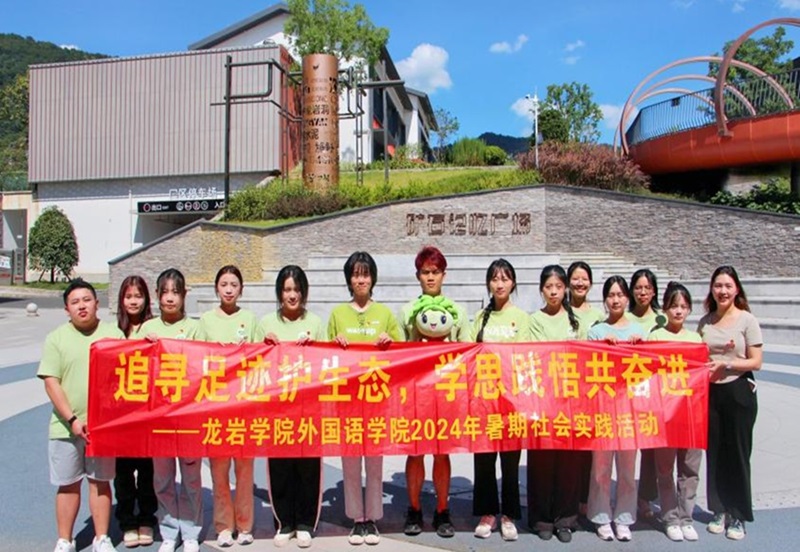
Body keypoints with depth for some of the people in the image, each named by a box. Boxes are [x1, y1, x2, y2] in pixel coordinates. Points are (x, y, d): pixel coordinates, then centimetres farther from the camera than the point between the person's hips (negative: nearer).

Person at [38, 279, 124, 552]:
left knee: (100, 481, 11)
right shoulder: (56, 338, 0)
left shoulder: (113, 334, 2)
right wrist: (72, 420, -12)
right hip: (66, 426, 0)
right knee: (68, 484, 10)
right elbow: (51, 382, -5)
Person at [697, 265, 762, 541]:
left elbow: (755, 362, -8)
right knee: (714, 453, 8)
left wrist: (726, 364, -20)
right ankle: (719, 510, 21)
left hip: (739, 393, -3)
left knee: (737, 453, 3)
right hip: (710, 393, 4)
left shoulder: (747, 320, -5)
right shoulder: (705, 321, 7)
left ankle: (738, 516, 16)